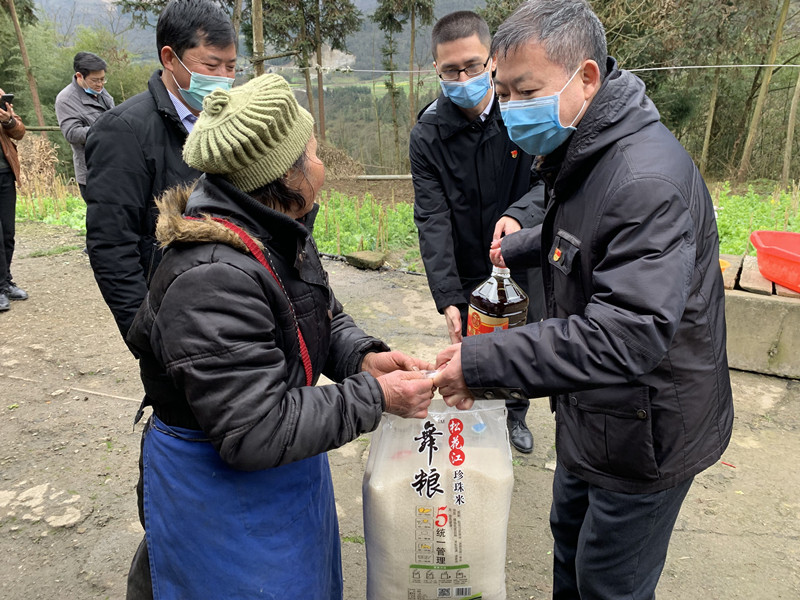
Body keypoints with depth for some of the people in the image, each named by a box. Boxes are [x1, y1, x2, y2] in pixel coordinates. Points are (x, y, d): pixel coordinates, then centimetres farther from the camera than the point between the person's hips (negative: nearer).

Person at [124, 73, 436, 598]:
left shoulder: (281, 234, -3)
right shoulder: (214, 280, -34)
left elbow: (325, 318, 10)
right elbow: (256, 432, -33)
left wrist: (362, 356, -11)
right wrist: (375, 398, -27)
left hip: (287, 461, 9)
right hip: (221, 484, -8)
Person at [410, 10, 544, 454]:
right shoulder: (427, 136, -12)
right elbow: (432, 219, -16)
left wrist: (519, 214, -41)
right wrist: (446, 296, -24)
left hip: (524, 264, 1)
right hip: (466, 274, -1)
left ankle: (515, 413, 48)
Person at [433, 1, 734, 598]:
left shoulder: (647, 179, -30)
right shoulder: (582, 153, 3)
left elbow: (630, 335, -38)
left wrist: (483, 362, -38)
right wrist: (517, 246, 19)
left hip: (644, 434, -9)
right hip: (594, 415, 9)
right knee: (570, 538, 28)